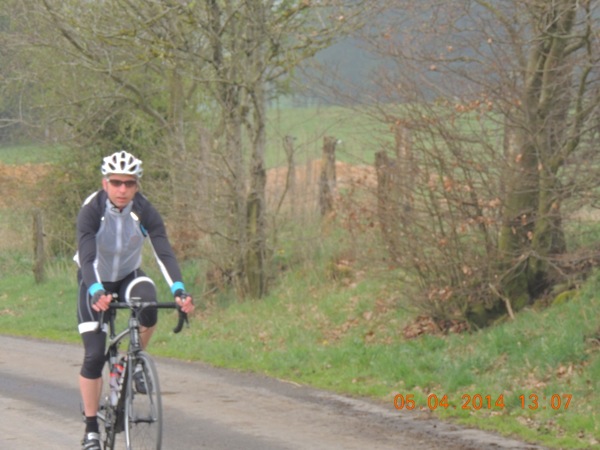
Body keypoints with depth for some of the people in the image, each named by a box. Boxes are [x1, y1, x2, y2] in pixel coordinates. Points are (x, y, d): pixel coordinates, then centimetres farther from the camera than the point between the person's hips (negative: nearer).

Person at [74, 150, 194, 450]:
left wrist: (179, 290, -46)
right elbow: (86, 257, -38)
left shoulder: (144, 211, -21)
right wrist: (97, 292, -56)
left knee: (147, 304, -34)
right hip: (96, 282, -1)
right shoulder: (91, 211, -27)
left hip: (128, 276, 2)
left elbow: (164, 252, -29)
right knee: (94, 356, -11)